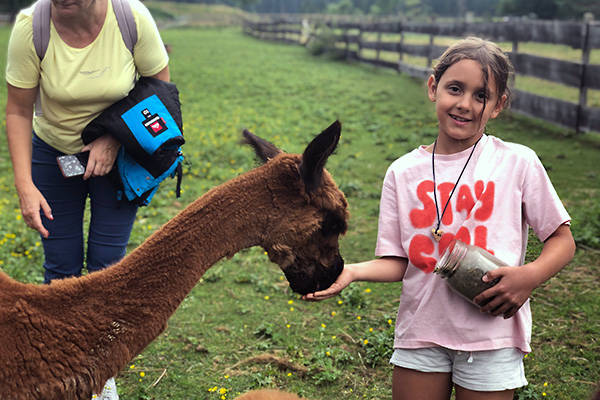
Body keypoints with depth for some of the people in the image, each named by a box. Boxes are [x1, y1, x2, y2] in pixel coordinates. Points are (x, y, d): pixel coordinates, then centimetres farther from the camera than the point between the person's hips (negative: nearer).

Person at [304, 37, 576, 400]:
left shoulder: (517, 163, -5)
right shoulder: (403, 172, 0)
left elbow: (562, 241, 0)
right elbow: (397, 262, 0)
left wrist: (530, 276, -18)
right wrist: (350, 272, -17)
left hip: (491, 336, -1)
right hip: (420, 332, 2)